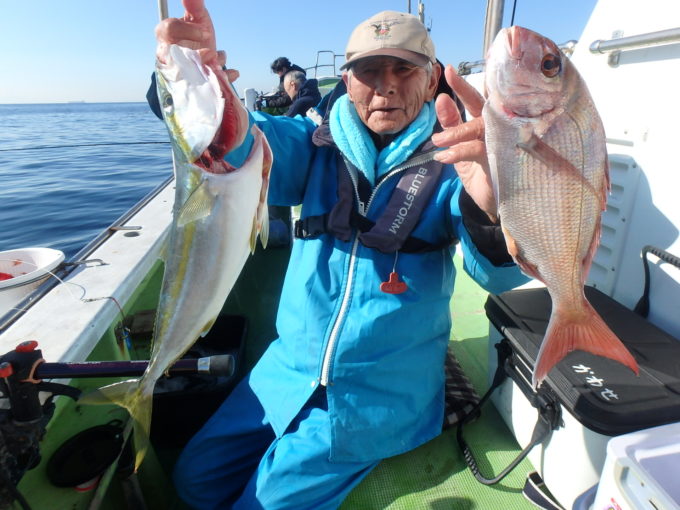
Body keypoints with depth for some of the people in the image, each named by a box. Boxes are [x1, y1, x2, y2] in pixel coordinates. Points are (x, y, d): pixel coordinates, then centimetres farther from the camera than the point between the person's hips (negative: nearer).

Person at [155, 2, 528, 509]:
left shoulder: (449, 161, -10)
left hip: (383, 394, -3)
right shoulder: (317, 146, 0)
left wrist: (489, 202, -49)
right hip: (291, 367, 4)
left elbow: (499, 273, -26)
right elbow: (242, 147, -19)